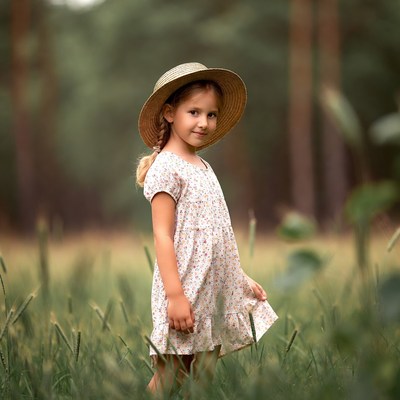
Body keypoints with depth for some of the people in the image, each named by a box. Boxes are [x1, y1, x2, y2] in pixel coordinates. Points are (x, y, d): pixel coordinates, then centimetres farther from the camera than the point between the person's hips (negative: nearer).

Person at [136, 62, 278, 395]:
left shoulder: (203, 167, 15)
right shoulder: (166, 167, -11)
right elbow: (163, 236, -16)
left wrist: (242, 279, 20)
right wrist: (175, 295, -21)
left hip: (216, 293, 8)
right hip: (185, 295, -8)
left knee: (205, 377, 10)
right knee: (169, 383, -3)